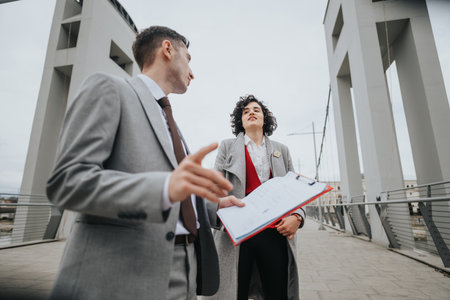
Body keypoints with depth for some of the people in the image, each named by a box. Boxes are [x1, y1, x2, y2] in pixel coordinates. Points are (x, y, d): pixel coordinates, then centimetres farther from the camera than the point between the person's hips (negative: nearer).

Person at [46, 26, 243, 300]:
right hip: (124, 274, -7)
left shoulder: (168, 120, 20)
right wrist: (166, 187, -30)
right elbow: (67, 181, -17)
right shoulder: (108, 88, -5)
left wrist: (215, 203, 15)